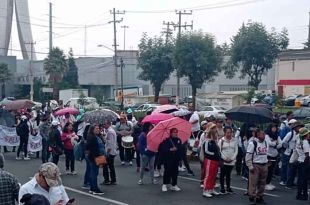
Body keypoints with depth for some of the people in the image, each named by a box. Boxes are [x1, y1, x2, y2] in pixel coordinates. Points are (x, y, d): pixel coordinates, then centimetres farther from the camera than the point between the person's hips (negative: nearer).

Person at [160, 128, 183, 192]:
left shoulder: (178, 140, 9)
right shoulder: (166, 140, -6)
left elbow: (181, 148, 6)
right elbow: (162, 149, -12)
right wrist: (170, 149, -21)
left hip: (176, 159, 4)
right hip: (168, 159, -4)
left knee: (175, 172, 6)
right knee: (167, 171, -3)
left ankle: (174, 185, 16)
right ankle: (165, 185, 8)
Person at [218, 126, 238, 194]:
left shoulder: (235, 140, 2)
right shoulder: (221, 140, -4)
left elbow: (236, 151, 2)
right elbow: (219, 151, -5)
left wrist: (232, 158, -8)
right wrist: (224, 158, -11)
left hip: (232, 161, 2)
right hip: (223, 161, -2)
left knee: (228, 174, 12)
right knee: (222, 174, 3)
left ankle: (228, 187, 22)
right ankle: (222, 188, 11)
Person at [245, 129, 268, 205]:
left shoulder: (265, 143, 11)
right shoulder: (252, 143, -11)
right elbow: (248, 156, -12)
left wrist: (266, 163, 15)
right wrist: (250, 167, -14)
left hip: (264, 165, 7)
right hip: (255, 165, -7)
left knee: (262, 183, 10)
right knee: (253, 182, -5)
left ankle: (259, 197, 21)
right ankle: (252, 197, 3)